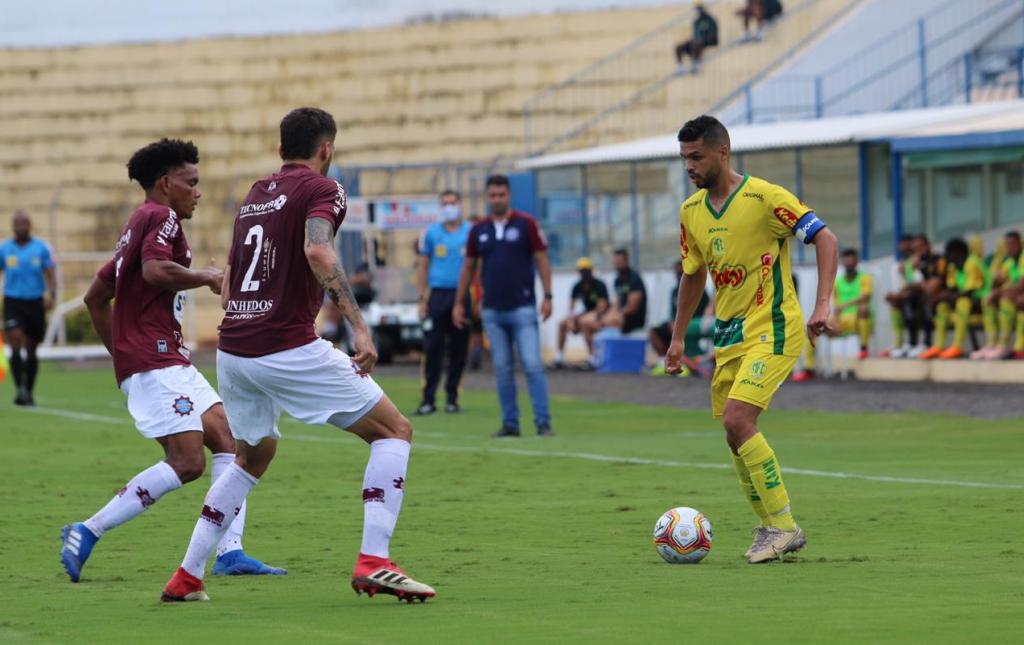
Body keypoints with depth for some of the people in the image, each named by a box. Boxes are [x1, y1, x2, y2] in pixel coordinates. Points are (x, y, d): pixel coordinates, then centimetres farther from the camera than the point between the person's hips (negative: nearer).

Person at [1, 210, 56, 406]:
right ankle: (20, 388, -19)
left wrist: (51, 294, -16)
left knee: (31, 351, 8)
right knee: (16, 344, -19)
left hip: (35, 302, 1)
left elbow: (50, 274, 2)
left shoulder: (41, 248, 3)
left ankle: (29, 392, 20)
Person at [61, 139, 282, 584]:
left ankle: (230, 551, -4)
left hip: (169, 361, 11)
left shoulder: (138, 226, 24)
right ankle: (86, 534, -14)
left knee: (228, 440, 3)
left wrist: (120, 352, 30)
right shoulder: (161, 217, -6)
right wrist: (207, 277, -10)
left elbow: (95, 297, 28)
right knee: (187, 461, -16)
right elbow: (156, 270, -25)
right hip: (155, 362, -11)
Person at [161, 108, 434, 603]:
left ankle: (187, 577, 23)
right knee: (394, 431, 3)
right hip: (287, 348, -7)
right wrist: (358, 325, -23)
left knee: (253, 456, 29)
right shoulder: (321, 189, -3)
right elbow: (317, 250, -23)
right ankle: (373, 562, -11)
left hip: (231, 350, 7)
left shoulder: (255, 194, 19)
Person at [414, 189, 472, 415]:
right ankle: (428, 399, -5)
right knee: (432, 348, -6)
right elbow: (423, 267, 10)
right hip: (438, 295, 0)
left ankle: (452, 397, 10)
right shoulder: (431, 233, 8)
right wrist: (422, 299, 3)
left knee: (458, 350, 3)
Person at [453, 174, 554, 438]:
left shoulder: (526, 224, -2)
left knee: (533, 365, -10)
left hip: (522, 308, -3)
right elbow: (468, 267, 15)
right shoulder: (478, 230, 8)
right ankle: (510, 423, 10)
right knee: (502, 369, 4)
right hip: (492, 311, 3)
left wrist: (547, 296, -9)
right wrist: (459, 303, 12)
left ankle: (543, 422, -8)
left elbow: (542, 260, -1)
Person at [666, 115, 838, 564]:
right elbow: (693, 274, 20)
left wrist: (822, 305, -24)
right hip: (728, 334, 8)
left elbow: (825, 238, -14)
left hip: (772, 330, -8)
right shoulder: (691, 211, 7)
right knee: (736, 436, 8)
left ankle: (783, 525, -13)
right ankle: (770, 528, 23)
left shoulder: (764, 197, -14)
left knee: (737, 420, -21)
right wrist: (678, 338, 18)